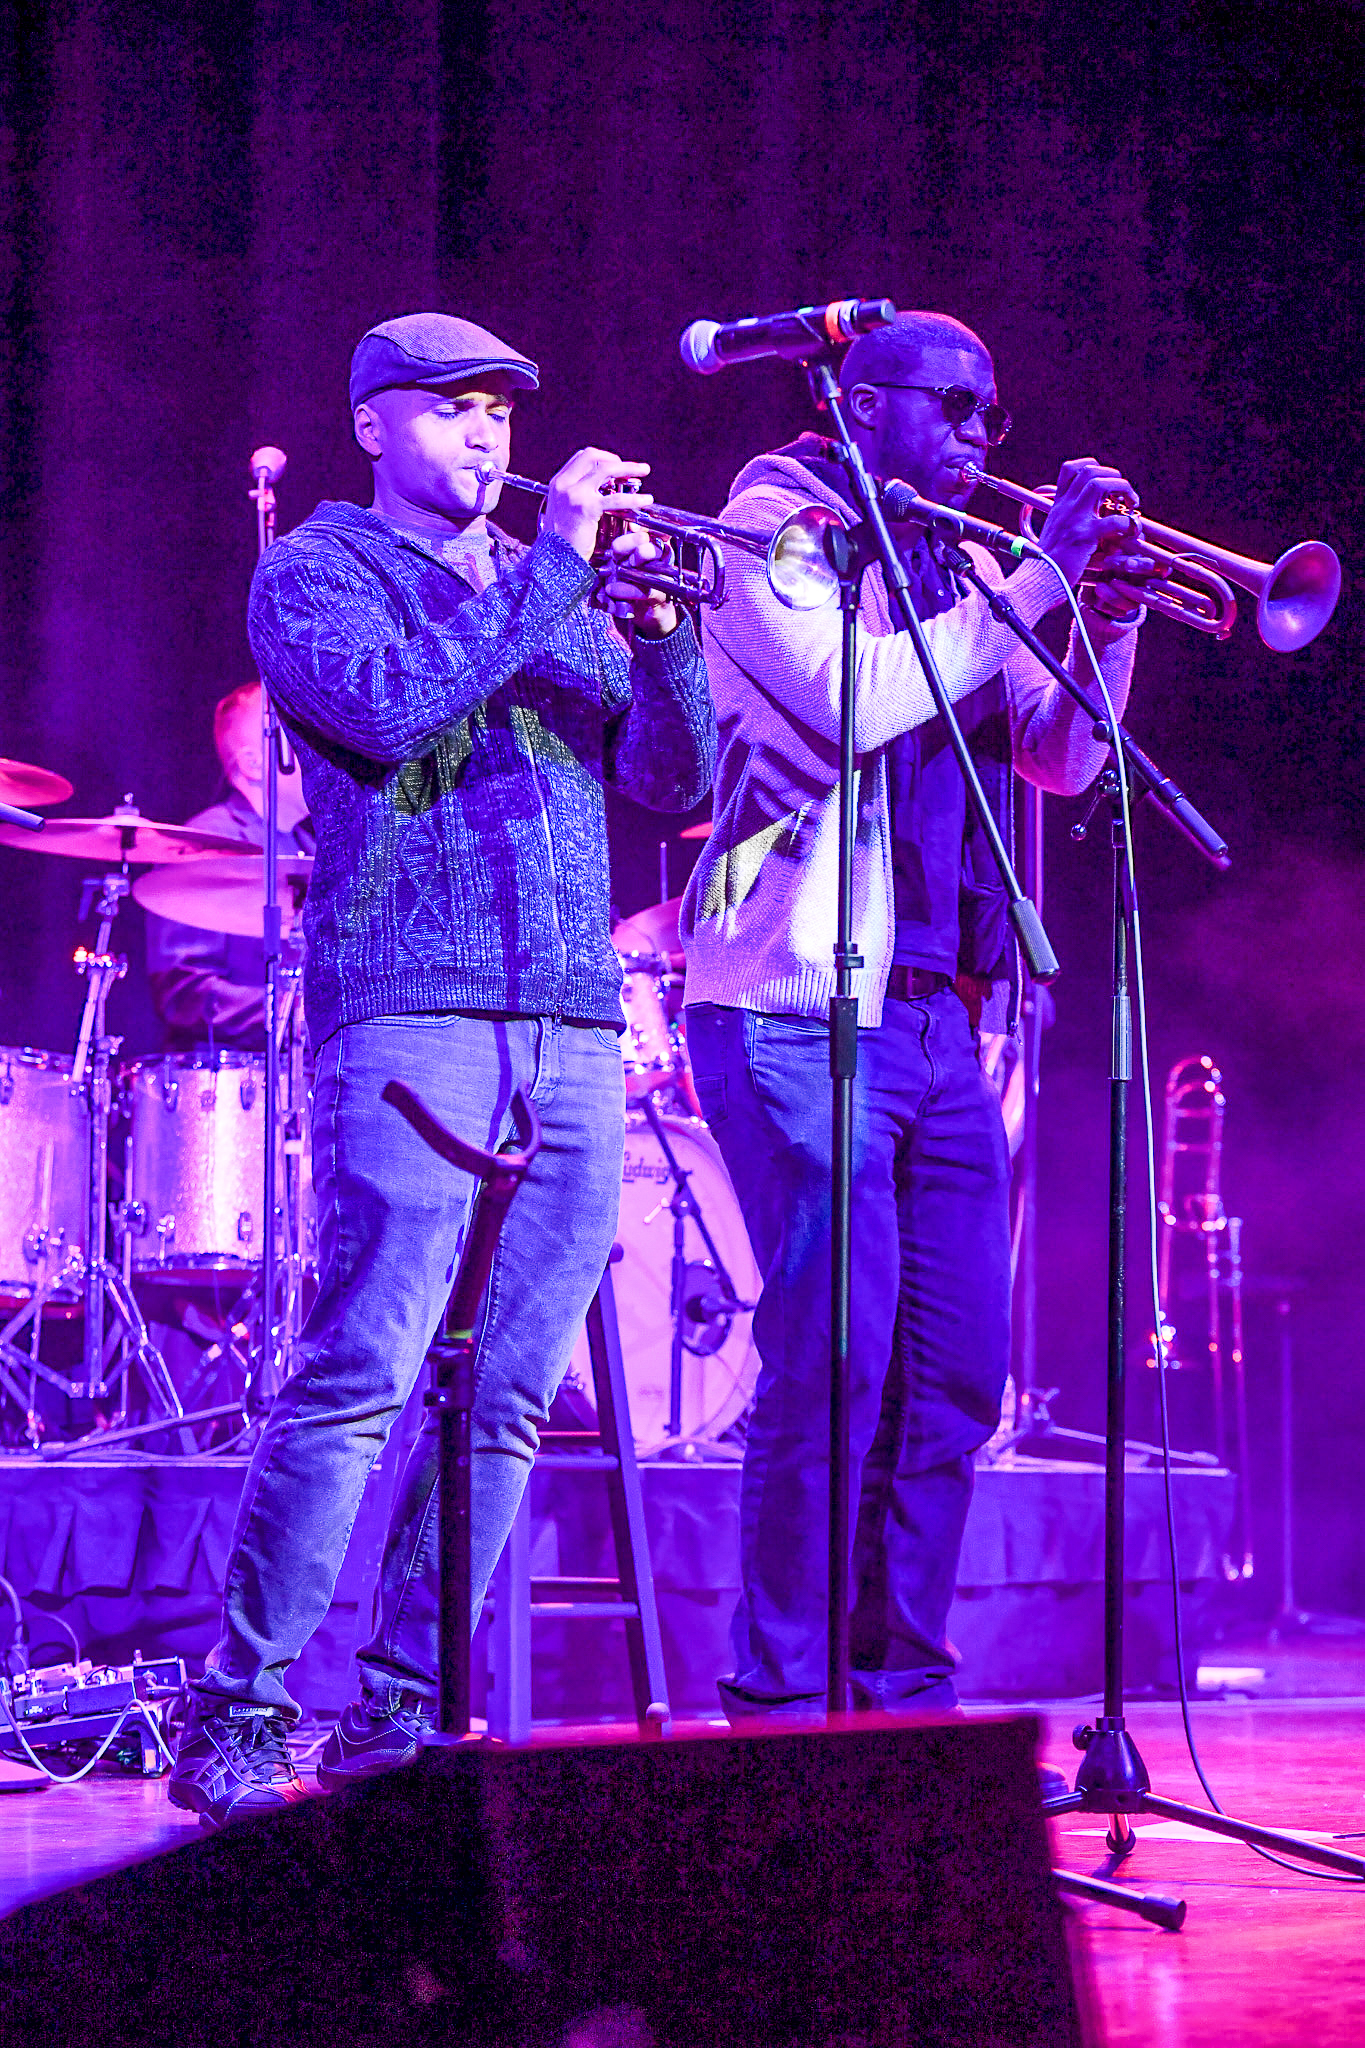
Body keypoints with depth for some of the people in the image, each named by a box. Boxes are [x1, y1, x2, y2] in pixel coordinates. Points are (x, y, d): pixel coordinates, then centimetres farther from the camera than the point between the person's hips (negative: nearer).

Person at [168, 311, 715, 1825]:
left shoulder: (554, 589, 23)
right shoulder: (317, 570, 6)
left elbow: (674, 780, 14)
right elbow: (389, 705, -15)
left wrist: (657, 635, -3)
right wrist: (551, 569, -10)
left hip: (575, 1027, 6)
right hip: (409, 1015, -6)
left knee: (506, 1398, 2)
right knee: (361, 1375, -14)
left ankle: (399, 1713, 9)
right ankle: (232, 1721, -9)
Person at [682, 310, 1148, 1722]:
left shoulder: (951, 574, 20)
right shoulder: (775, 536, -2)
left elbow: (1063, 758, 16)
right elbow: (859, 699, -18)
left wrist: (1111, 619, 0)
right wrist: (1039, 576, -13)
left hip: (940, 1021, 8)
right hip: (800, 1011, -8)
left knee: (955, 1376, 6)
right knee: (834, 1362, -12)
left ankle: (906, 1693, 15)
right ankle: (780, 1701, -4)